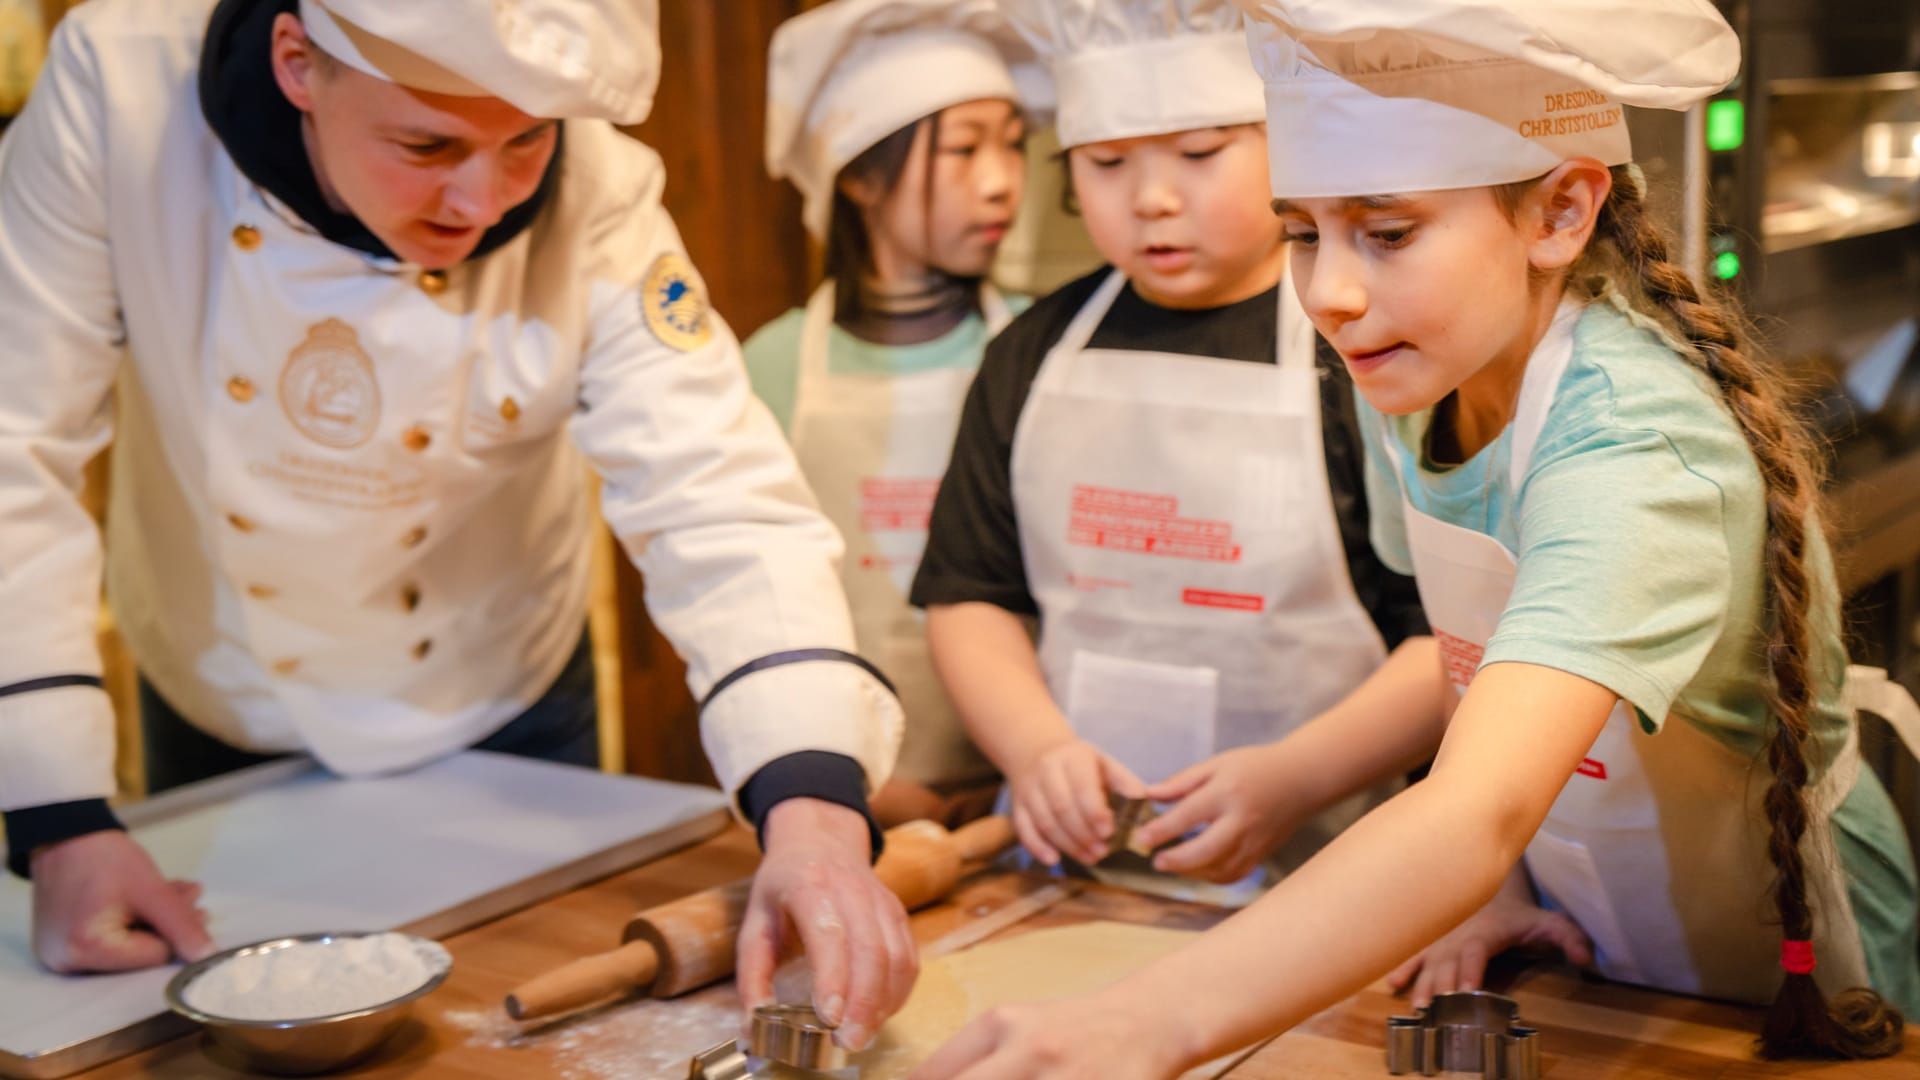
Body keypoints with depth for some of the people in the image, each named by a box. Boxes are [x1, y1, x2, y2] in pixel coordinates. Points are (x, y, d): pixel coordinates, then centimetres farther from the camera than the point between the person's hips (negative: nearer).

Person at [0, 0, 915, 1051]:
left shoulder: (592, 194, -28)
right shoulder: (119, 88, -28)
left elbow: (718, 502, -34)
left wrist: (813, 808, -51)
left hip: (496, 719, 0)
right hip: (222, 723, 0)